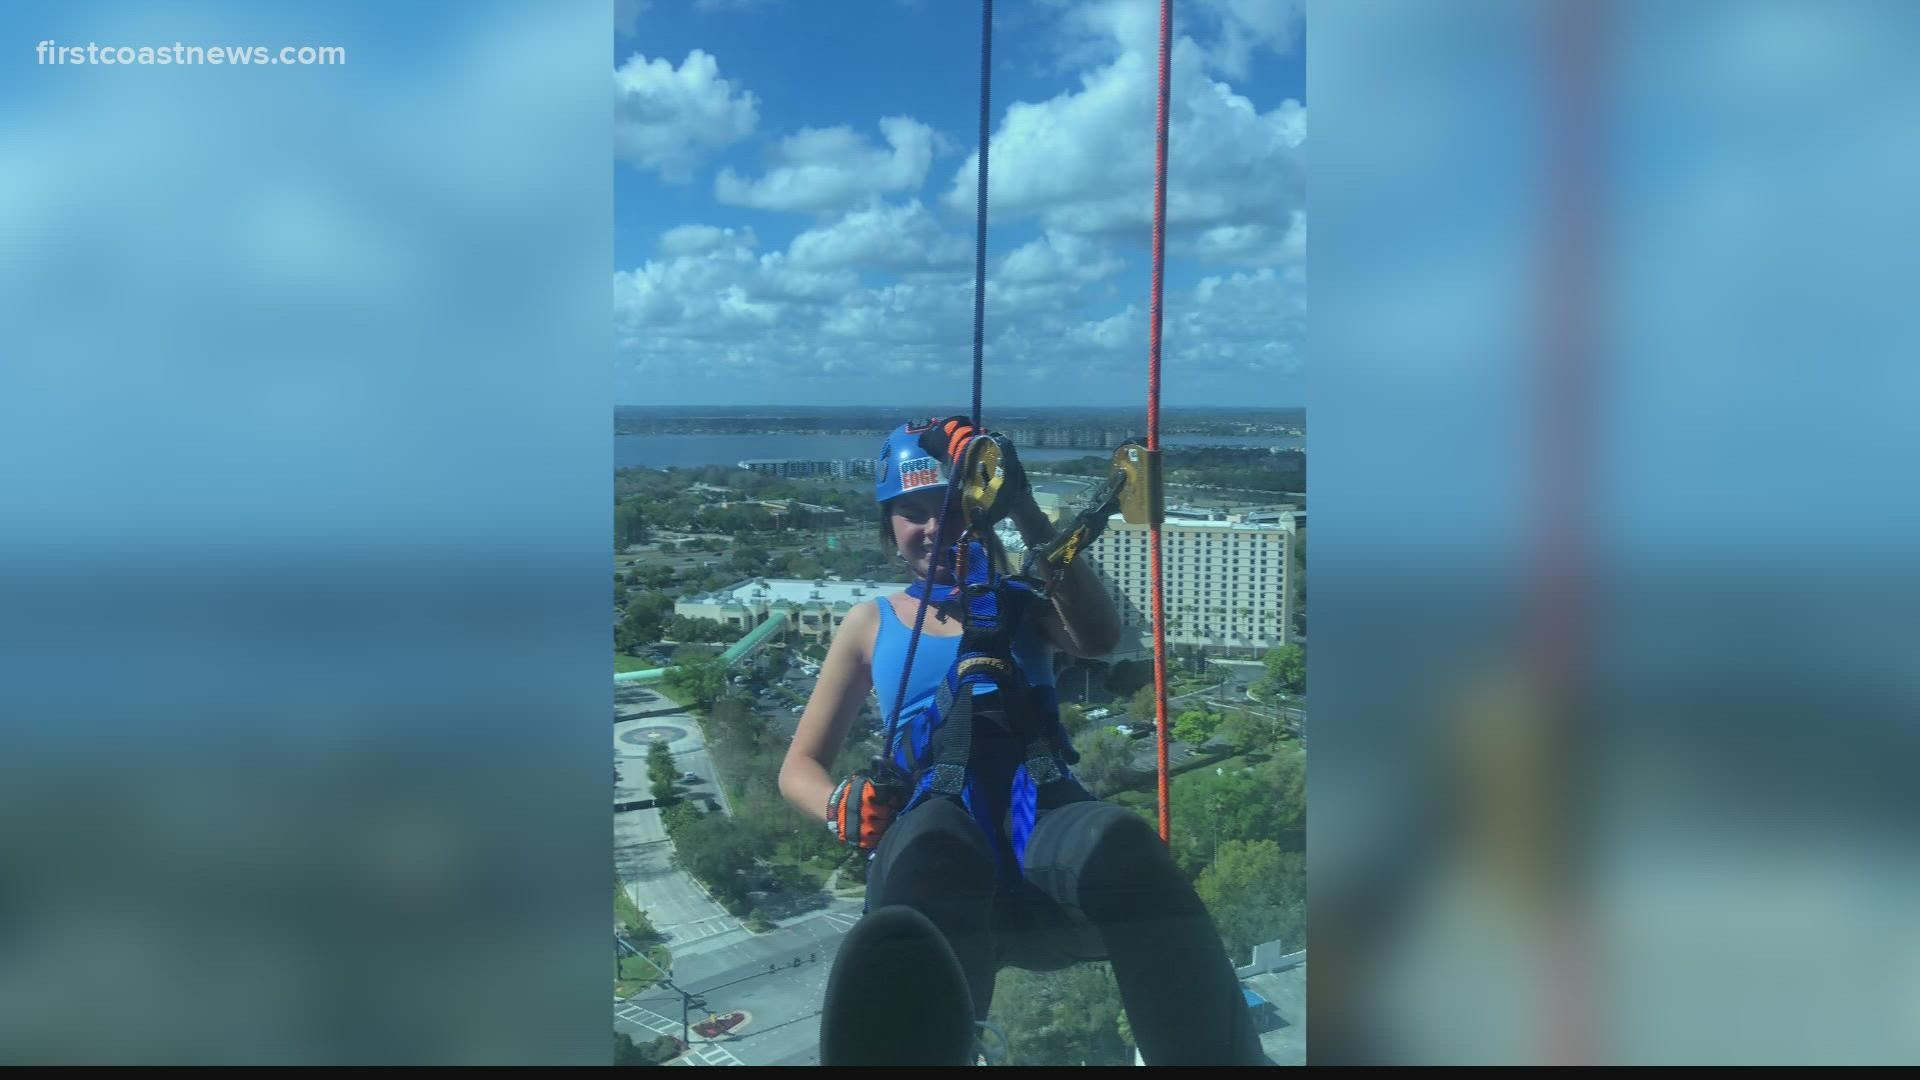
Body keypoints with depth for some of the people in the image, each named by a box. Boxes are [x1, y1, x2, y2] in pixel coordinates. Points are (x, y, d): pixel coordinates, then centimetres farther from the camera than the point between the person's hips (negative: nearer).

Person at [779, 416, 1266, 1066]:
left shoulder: (1021, 603, 23)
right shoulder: (872, 626, 24)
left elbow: (1101, 639, 0)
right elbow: (799, 768, 22)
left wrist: (1021, 508, -9)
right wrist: (844, 807, -3)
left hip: (1044, 826, 1)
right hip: (936, 833, -1)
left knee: (1119, 841, -37)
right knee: (931, 842, -40)